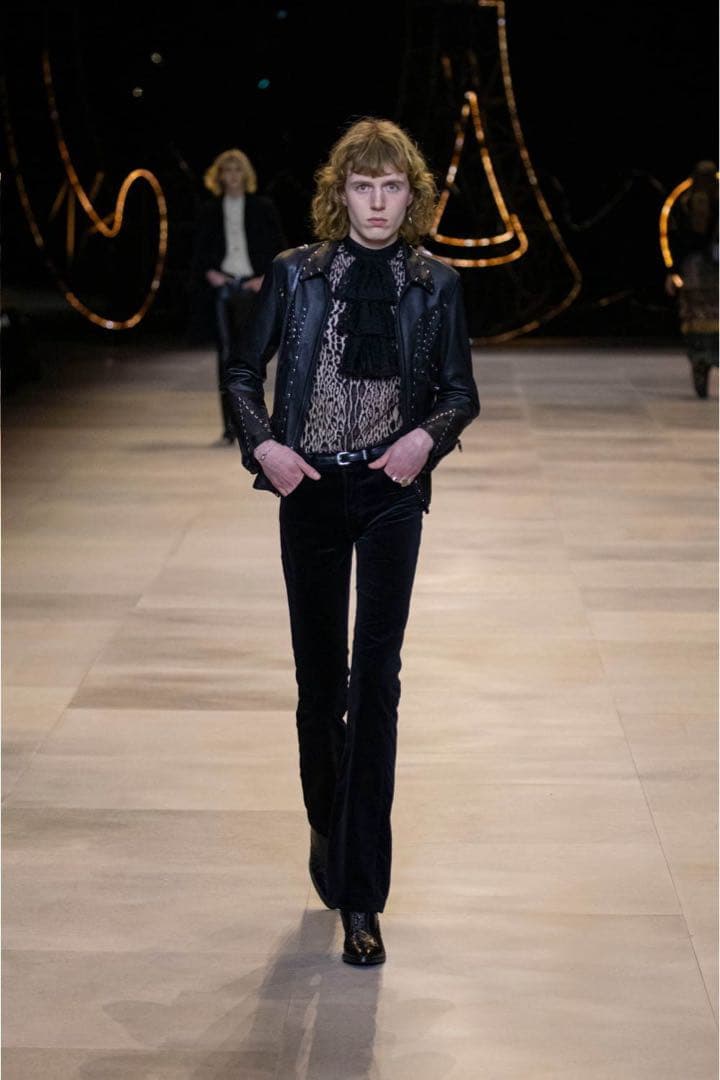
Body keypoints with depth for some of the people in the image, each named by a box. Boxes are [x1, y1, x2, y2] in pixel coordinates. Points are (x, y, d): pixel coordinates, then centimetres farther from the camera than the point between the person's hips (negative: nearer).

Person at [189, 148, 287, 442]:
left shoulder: (262, 208, 6)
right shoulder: (210, 212, 11)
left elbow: (279, 247, 6)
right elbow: (199, 252, 14)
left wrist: (267, 277, -6)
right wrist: (209, 273, -4)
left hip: (251, 286, -2)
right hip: (222, 286, 2)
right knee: (226, 355, 0)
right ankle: (230, 426, 3)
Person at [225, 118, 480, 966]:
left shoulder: (435, 284, 1)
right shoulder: (294, 274, 1)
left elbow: (461, 391, 7)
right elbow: (243, 371, 9)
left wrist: (427, 434, -13)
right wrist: (262, 444, -7)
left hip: (391, 491, -1)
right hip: (310, 489, 1)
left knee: (376, 681, -7)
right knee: (317, 675, 9)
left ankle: (360, 897, -4)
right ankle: (328, 826, 34)